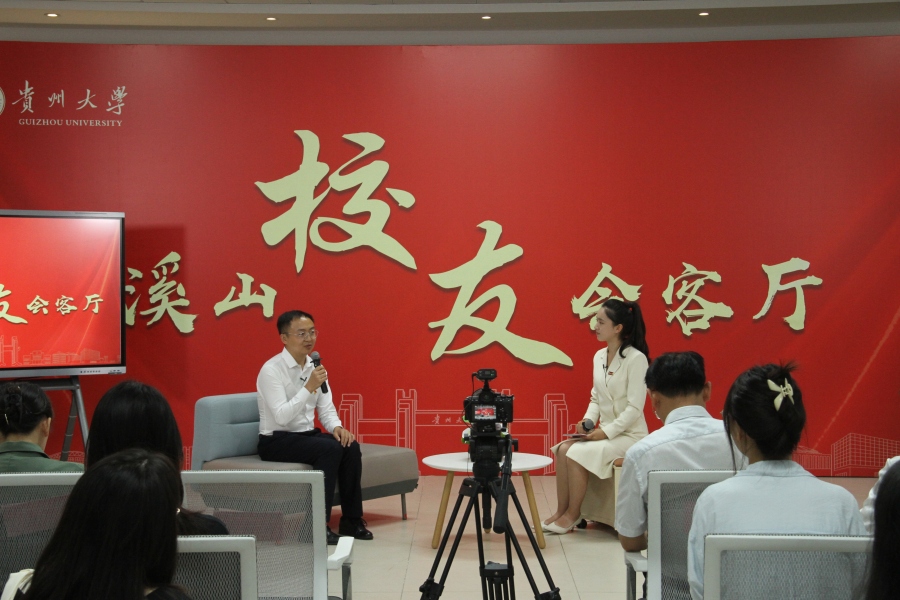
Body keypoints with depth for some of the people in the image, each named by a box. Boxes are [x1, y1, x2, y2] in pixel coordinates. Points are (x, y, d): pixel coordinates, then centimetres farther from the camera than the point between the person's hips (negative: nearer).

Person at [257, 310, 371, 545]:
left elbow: (326, 409, 8)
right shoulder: (271, 370, -16)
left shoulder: (315, 367, 6)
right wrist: (309, 388, -31)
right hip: (276, 441, -7)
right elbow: (281, 417, -25)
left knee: (350, 446, -18)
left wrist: (337, 427, -13)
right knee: (330, 449, -29)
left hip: (306, 435, 7)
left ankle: (351, 520, -7)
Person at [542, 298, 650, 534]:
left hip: (629, 435, -7)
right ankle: (561, 511, -8)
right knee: (563, 449, -14)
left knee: (577, 454, -23)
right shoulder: (599, 356, 7)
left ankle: (573, 515, -7)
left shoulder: (636, 358, -17)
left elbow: (635, 408, -19)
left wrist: (606, 432, -21)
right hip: (605, 432, 7)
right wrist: (588, 421, -5)